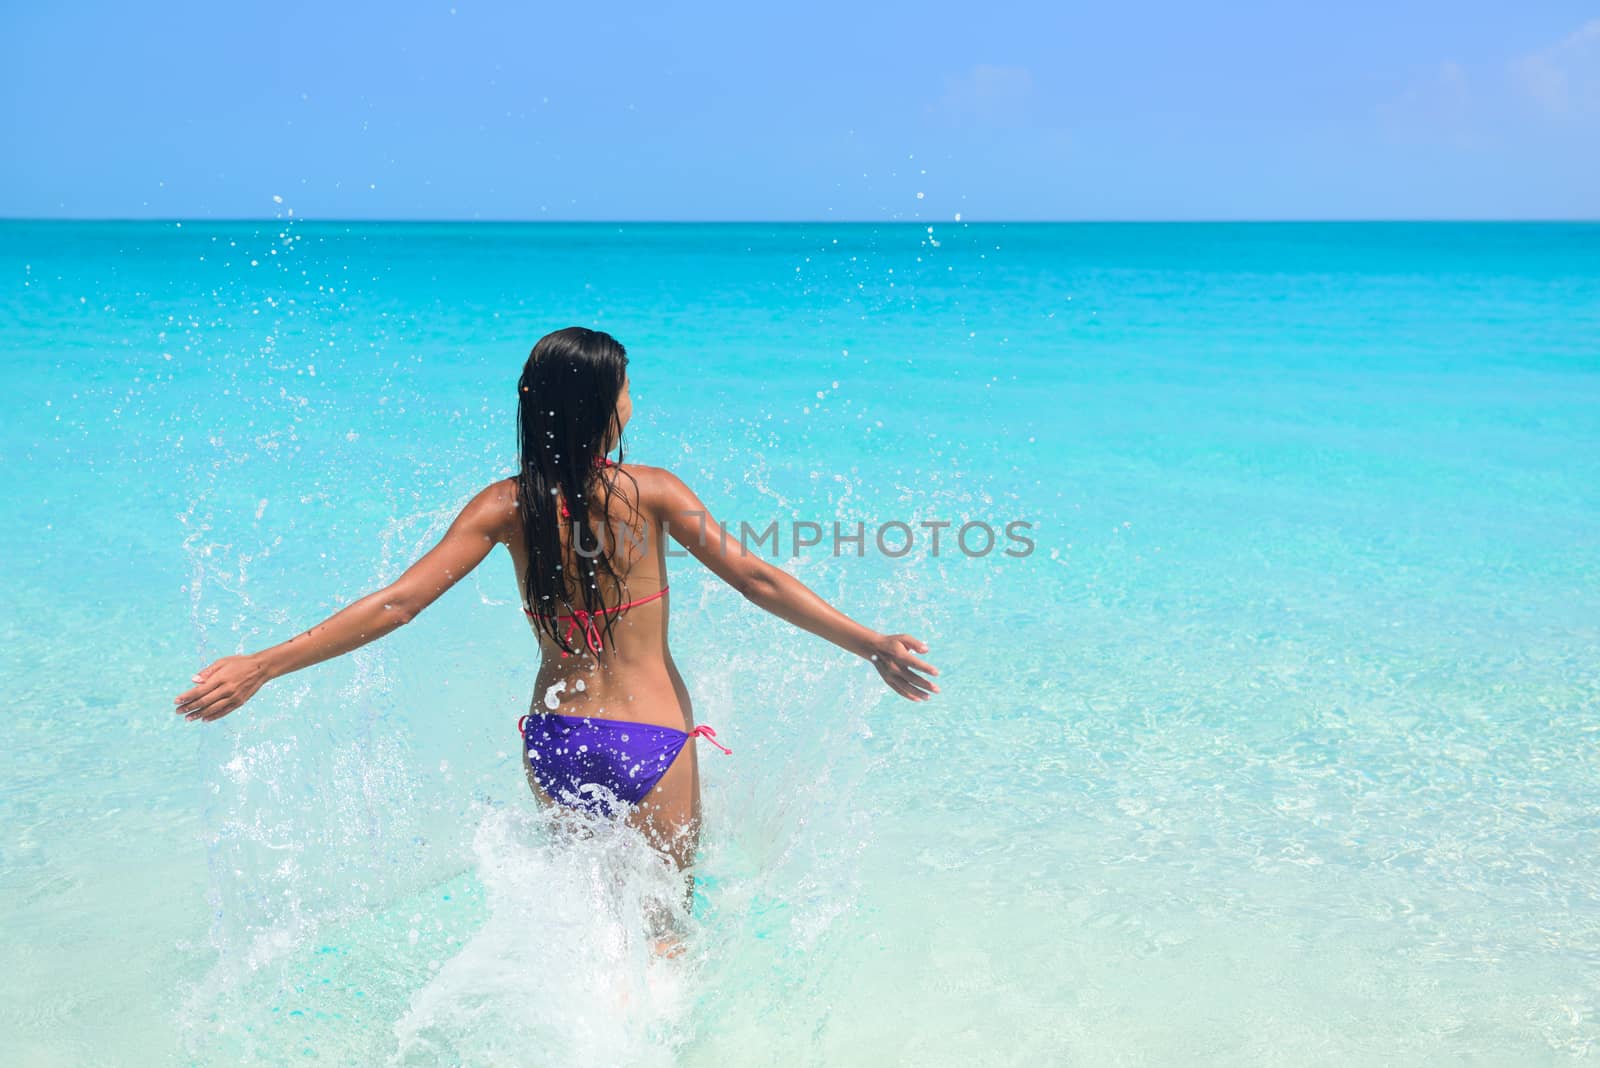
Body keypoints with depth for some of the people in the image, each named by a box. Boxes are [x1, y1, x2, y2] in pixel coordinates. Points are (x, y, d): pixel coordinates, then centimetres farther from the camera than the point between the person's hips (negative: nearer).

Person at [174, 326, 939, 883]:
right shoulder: (650, 492, -8)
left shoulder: (506, 507, -4)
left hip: (554, 746, 3)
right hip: (653, 745, -2)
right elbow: (756, 581, -10)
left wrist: (260, 666, -5)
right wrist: (869, 645, -5)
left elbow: (395, 604, -9)